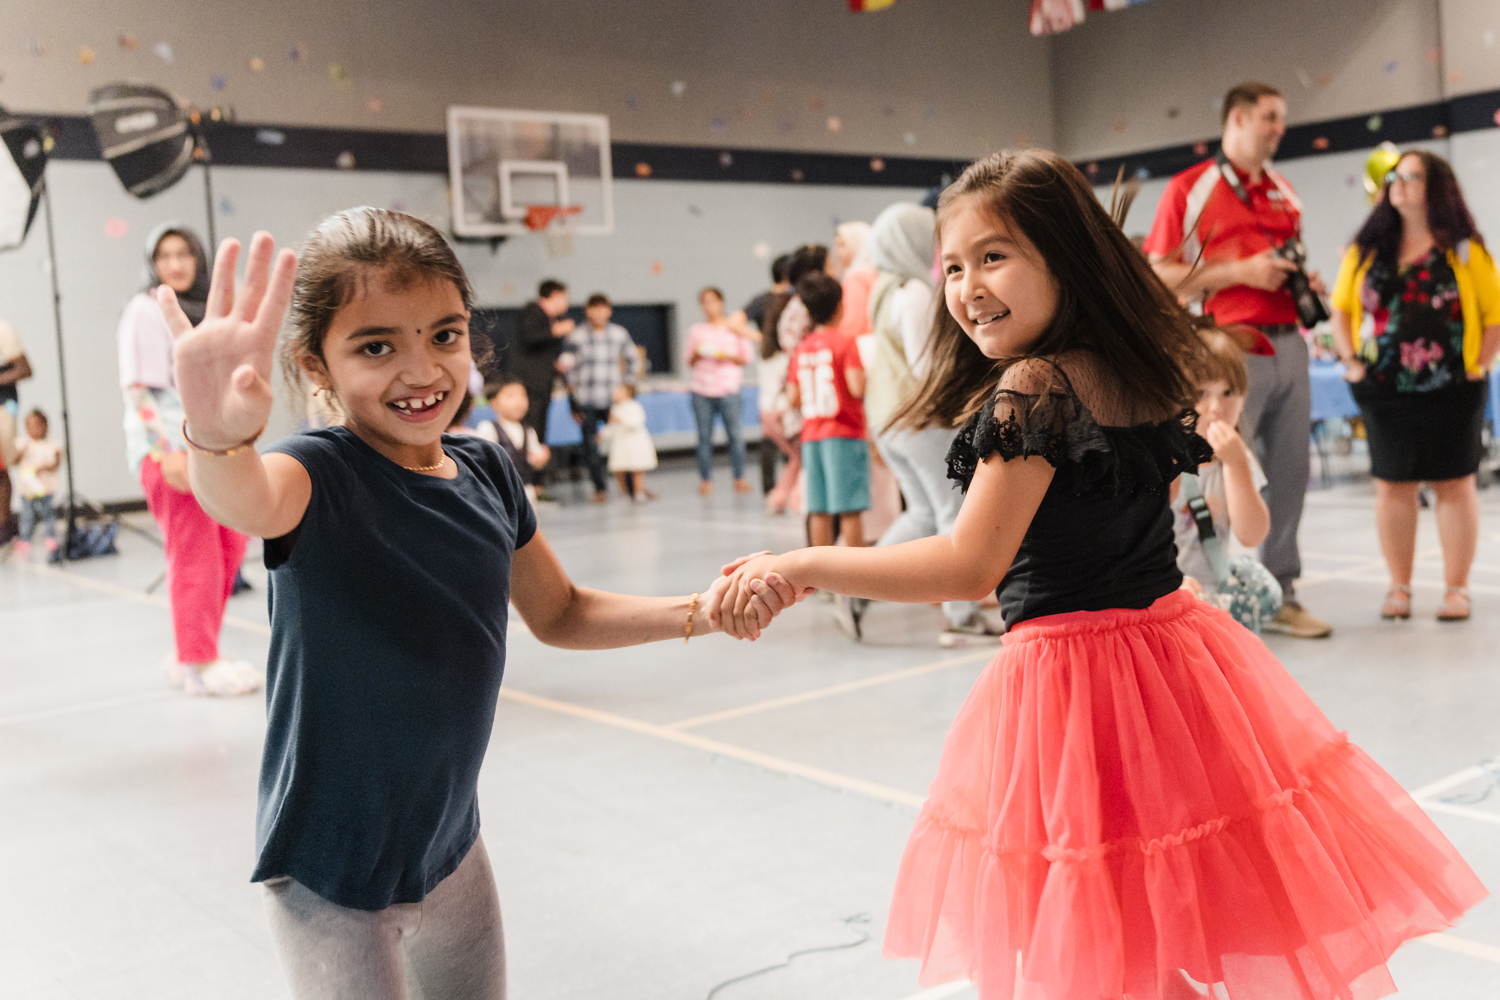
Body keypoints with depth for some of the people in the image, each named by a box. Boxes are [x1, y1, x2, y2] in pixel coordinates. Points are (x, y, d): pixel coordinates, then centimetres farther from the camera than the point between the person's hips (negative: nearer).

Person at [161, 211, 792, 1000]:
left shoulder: (486, 472, -4)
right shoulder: (320, 476, -21)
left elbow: (558, 615, 10)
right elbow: (247, 500, -46)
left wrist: (695, 612, -2)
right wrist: (218, 434, -69)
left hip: (450, 842, 6)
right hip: (330, 873, -6)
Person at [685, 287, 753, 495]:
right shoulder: (696, 331, 14)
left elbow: (745, 358, 8)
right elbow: (690, 364, 16)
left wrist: (728, 356, -9)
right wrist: (696, 354, -5)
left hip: (728, 390, -2)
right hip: (702, 392, 2)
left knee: (735, 434, -7)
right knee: (704, 436, -2)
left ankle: (739, 478, 2)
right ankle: (705, 480, 4)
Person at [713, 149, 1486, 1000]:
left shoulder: (1030, 389, -18)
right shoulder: (1136, 376, 6)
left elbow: (972, 566, -22)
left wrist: (800, 569, -18)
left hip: (1069, 667, -8)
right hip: (1175, 639, 8)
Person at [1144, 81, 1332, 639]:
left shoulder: (1285, 194, 19)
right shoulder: (1190, 189, -1)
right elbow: (1158, 276, -7)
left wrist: (1306, 284, 8)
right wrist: (1240, 272, -13)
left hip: (1288, 341, 6)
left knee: (1289, 473, 6)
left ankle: (1280, 594, 16)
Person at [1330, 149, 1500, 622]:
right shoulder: (1366, 250, 7)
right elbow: (1341, 308, 11)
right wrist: (1350, 360, 0)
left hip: (1451, 391, -2)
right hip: (1385, 392, 2)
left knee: (1455, 484, 4)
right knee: (1392, 486, 6)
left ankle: (1457, 588, 12)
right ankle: (1399, 588, 16)